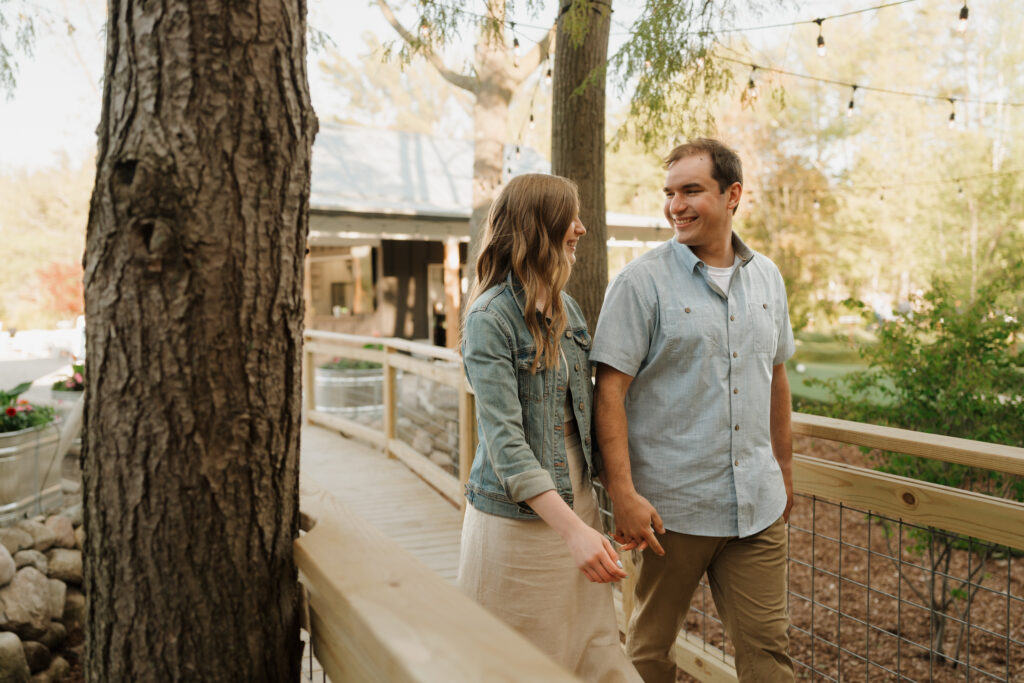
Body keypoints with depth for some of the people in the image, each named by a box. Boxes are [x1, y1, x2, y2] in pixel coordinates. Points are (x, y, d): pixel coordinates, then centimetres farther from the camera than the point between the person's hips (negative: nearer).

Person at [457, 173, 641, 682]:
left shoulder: (567, 308, 7)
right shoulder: (490, 317, -16)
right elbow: (504, 440, -22)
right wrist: (574, 529, -28)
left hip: (576, 503, 7)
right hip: (517, 520, -6)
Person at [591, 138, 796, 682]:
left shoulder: (766, 278, 9)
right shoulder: (641, 282, -9)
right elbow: (610, 392, -13)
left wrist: (784, 470, 20)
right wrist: (622, 493, -19)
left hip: (757, 504, 4)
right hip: (672, 504, -4)